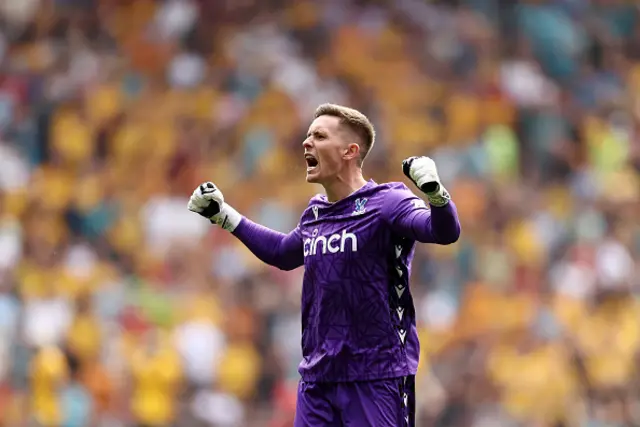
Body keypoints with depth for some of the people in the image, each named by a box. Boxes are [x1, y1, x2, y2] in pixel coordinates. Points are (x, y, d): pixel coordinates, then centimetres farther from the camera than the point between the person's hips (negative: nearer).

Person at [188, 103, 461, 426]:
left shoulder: (385, 203, -8)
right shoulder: (315, 214, 13)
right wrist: (223, 216, 35)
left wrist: (434, 193, -44)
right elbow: (283, 252, 34)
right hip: (317, 376, 7)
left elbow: (444, 232, -24)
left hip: (377, 378, -7)